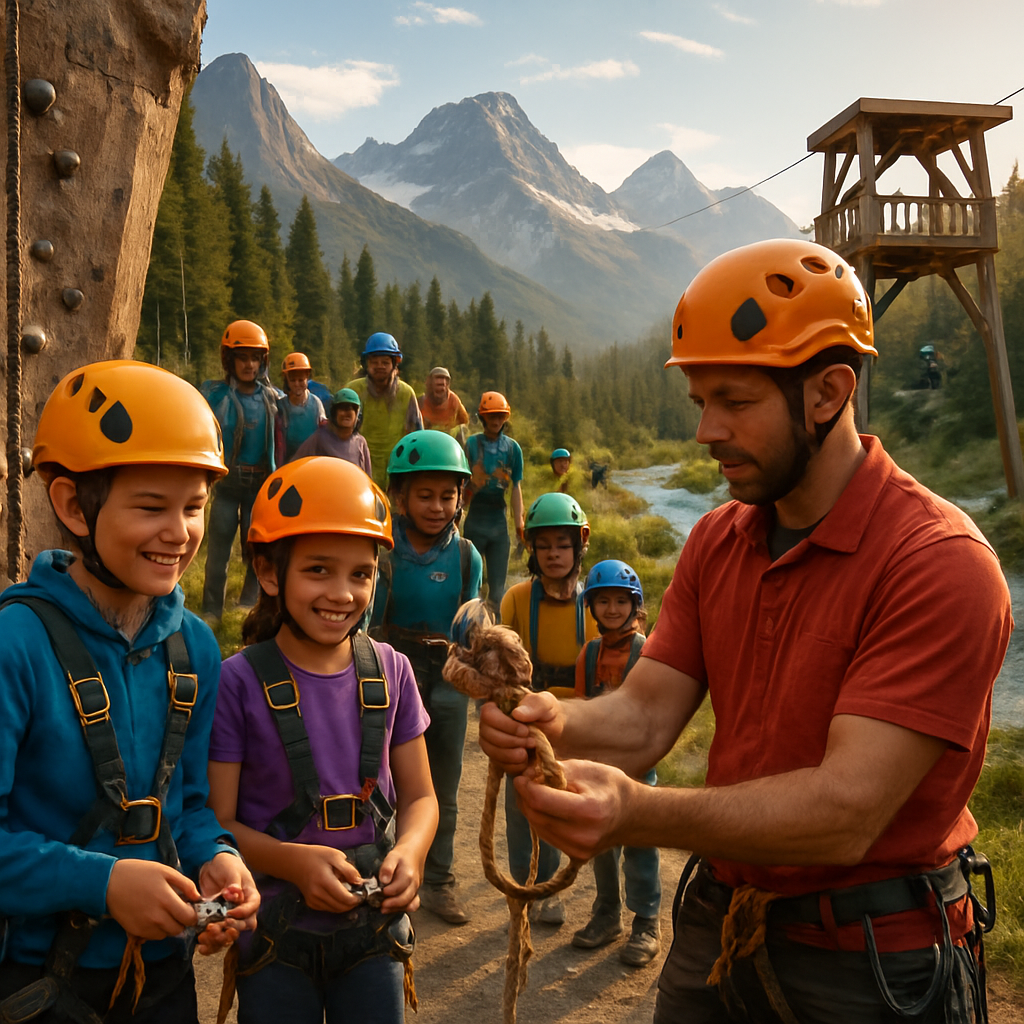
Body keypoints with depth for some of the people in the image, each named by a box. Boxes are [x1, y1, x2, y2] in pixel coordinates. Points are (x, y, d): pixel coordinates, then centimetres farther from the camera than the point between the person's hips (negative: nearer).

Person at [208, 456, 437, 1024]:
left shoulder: (390, 671, -3)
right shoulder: (239, 682, -12)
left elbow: (419, 796, 6)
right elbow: (217, 822, -9)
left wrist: (408, 851, -13)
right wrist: (294, 861, -24)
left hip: (374, 928, 3)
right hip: (276, 932, -2)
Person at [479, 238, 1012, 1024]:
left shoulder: (940, 564, -22)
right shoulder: (717, 541, 1)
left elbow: (847, 812, -29)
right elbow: (645, 716, -4)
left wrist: (642, 815, -41)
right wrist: (558, 723, -26)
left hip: (870, 960, -5)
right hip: (719, 927, 6)